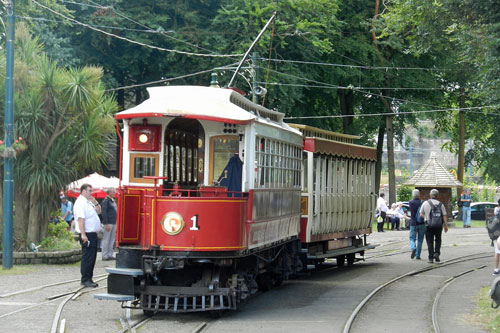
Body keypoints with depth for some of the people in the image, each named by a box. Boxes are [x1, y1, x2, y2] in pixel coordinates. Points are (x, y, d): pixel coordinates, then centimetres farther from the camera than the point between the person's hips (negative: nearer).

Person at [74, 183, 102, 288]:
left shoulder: (88, 202, 17)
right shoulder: (80, 202, -13)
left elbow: (98, 211, 23)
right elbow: (80, 219, -21)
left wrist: (95, 203, 5)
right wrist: (83, 234, -27)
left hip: (93, 234, 10)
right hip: (87, 234, -10)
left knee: (92, 257, 12)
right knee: (87, 257, -8)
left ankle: (89, 279, 17)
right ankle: (85, 280, -4)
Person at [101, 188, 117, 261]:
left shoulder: (112, 201, 16)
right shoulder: (106, 201, -11)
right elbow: (103, 213, -16)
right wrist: (106, 224, -20)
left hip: (114, 223, 9)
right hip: (108, 223, -9)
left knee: (112, 240, 11)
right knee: (106, 239, -4)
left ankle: (110, 255, 17)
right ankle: (105, 256, -1)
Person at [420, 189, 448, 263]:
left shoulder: (425, 203, -1)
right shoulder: (440, 204, 0)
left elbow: (421, 214, 4)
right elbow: (444, 215, -4)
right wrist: (446, 225, -1)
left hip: (429, 225, -1)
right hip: (438, 226, 1)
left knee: (430, 242, 5)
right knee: (438, 240, 19)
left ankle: (431, 258, 1)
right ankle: (437, 253, 1)